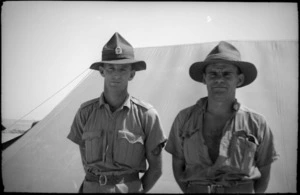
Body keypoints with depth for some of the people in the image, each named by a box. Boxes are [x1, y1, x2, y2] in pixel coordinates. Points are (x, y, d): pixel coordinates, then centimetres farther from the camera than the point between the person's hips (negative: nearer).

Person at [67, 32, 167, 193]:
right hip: (92, 188, 2)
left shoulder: (146, 114, -10)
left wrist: (139, 190, 7)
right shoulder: (86, 112, -3)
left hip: (129, 189, -2)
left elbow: (155, 168, 0)